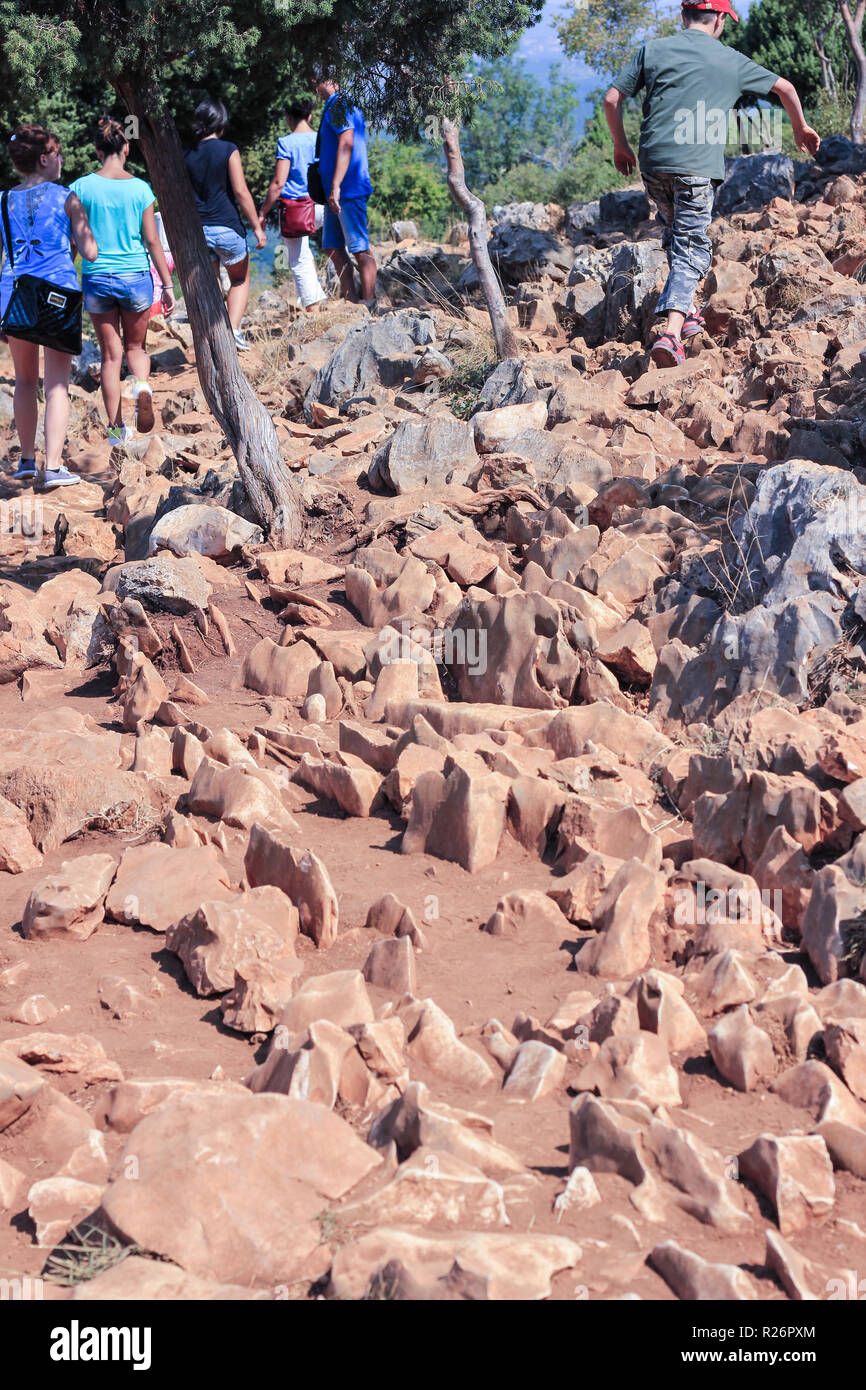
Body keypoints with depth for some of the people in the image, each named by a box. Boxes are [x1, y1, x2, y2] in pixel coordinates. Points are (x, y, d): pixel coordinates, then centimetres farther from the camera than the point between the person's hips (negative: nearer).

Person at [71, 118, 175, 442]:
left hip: (97, 279, 0)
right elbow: (152, 240, -2)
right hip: (135, 277, 0)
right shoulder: (140, 188, -3)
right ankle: (142, 384, -14)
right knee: (135, 346, 18)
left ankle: (116, 428, 10)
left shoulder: (82, 187, -4)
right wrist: (167, 284, 5)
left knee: (110, 354, 10)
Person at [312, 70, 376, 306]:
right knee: (333, 248, 11)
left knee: (360, 250, -8)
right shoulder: (344, 104, 19)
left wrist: (336, 187, -26)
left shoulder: (339, 104, -11)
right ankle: (352, 303, 14)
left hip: (348, 189, -11)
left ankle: (369, 305, -7)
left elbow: (346, 144, -22)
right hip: (339, 192, 11)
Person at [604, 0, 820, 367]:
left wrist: (621, 145, 20)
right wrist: (801, 127, 39)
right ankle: (672, 330, -18)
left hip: (654, 163, 2)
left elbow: (612, 99, 6)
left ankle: (687, 312, 24)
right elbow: (784, 88, 22)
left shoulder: (653, 50, 9)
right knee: (690, 247, -1)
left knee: (675, 233, 24)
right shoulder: (731, 61, 11)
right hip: (698, 168, -2)